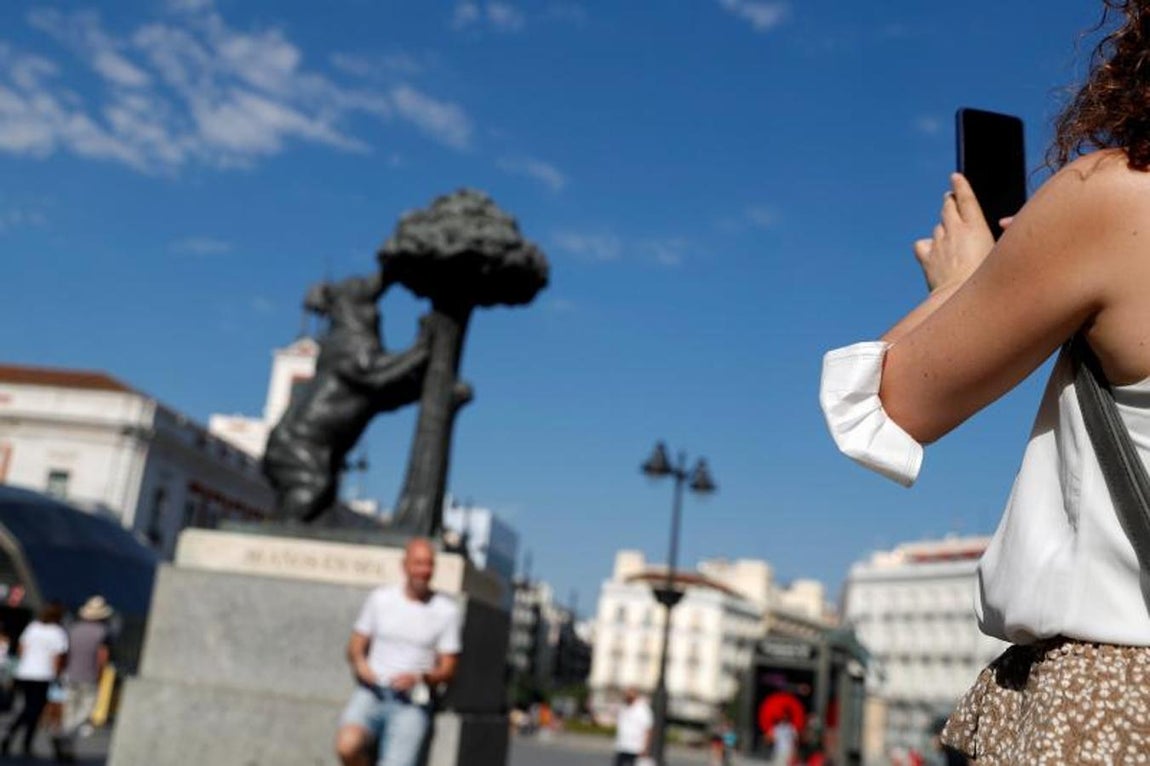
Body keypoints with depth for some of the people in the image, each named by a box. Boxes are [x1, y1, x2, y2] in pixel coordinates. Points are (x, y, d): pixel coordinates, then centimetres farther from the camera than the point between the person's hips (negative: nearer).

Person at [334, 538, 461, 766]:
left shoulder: (446, 610, 3)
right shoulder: (380, 598, 9)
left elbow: (448, 669, 4)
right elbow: (355, 646, 14)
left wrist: (420, 678, -15)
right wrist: (359, 663, -8)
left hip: (413, 702, -1)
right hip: (372, 691, 1)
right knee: (347, 746, -27)